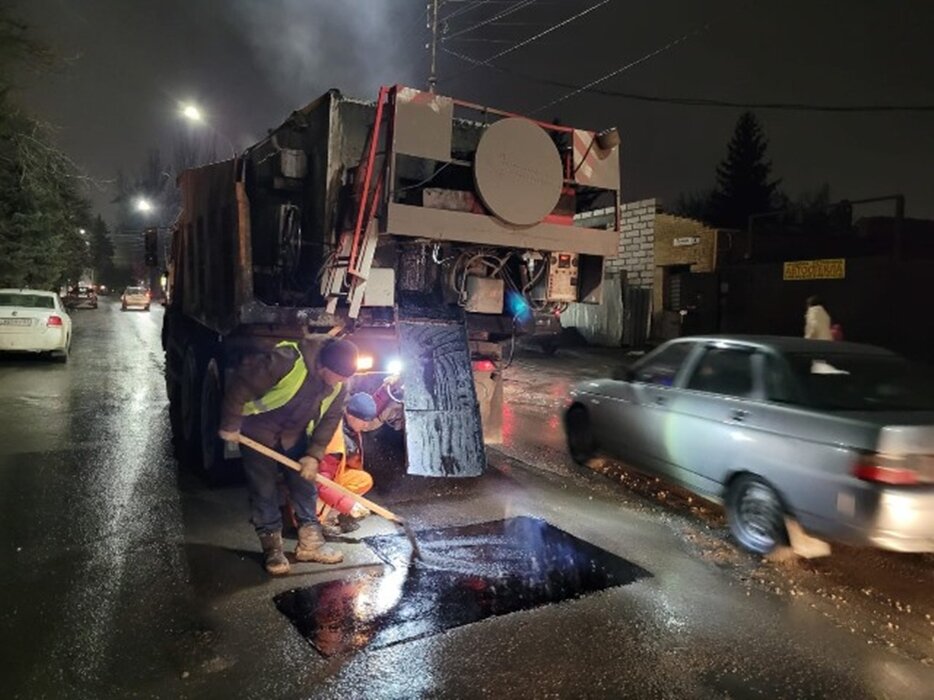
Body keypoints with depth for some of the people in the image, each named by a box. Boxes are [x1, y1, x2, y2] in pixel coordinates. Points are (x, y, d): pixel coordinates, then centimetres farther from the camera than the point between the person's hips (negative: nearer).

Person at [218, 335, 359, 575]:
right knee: (264, 491, 0)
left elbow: (330, 419, -5)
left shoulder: (340, 383, -16)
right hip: (258, 431, -5)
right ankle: (272, 548, 14)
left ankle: (310, 543, 17)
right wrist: (230, 425, -22)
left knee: (305, 486, 6)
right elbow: (241, 384, -30)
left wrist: (314, 455, -11)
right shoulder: (286, 360, -37)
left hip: (295, 435, 5)